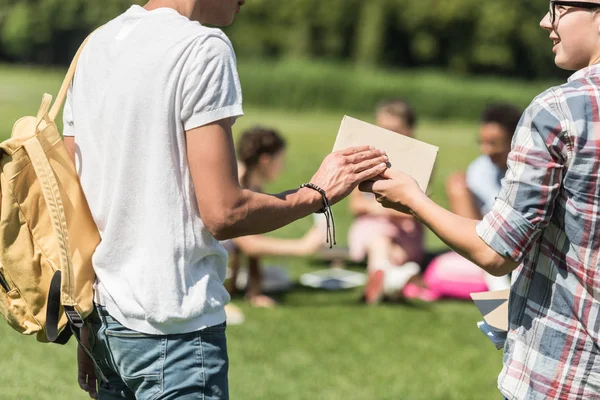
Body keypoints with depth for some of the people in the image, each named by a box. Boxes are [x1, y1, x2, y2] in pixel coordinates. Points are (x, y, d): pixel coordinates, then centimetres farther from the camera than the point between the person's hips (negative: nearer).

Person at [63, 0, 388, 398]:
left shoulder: (95, 45, 11)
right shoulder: (202, 47, -12)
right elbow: (224, 213, -16)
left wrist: (87, 332, 18)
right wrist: (317, 194, 1)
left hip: (103, 321, 8)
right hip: (174, 329, -8)